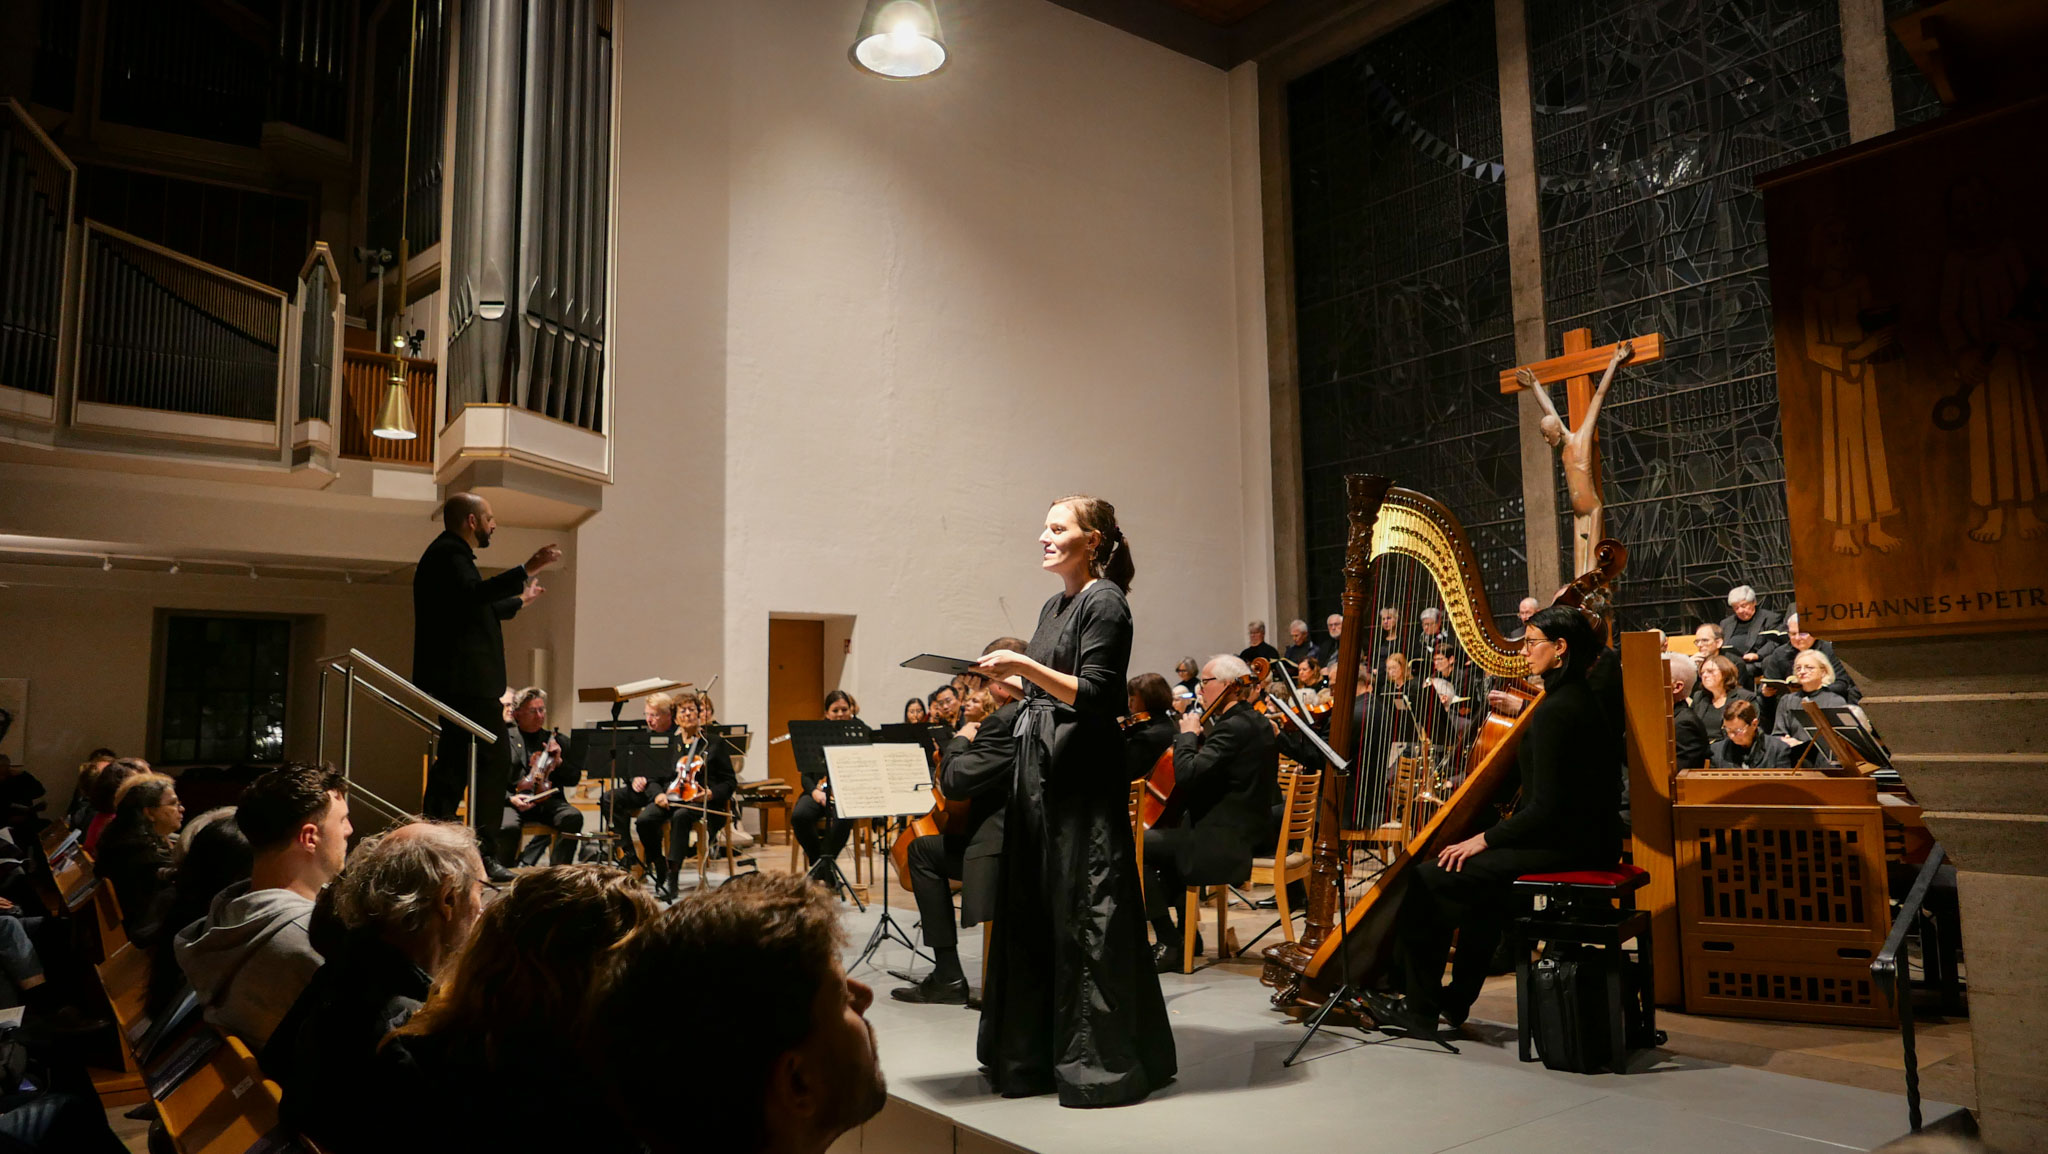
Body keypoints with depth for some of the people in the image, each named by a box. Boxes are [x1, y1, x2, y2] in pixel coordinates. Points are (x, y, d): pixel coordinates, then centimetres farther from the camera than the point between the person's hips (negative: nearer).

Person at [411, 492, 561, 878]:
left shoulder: (448, 553, 23)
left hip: (458, 682, 11)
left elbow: (476, 609, 34)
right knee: (493, 763, -10)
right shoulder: (449, 553, -11)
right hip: (466, 681, -11)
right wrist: (525, 571, -35)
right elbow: (473, 594, -31)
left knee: (454, 762, 13)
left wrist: (520, 600, 45)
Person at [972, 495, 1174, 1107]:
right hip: (1041, 766, 9)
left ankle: (1104, 1060, 8)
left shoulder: (1104, 602, -9)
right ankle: (1037, 1052, 24)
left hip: (1084, 775, -9)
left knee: (1086, 914, -4)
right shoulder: (1054, 604, 17)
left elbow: (1096, 695, -18)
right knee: (1034, 907, 12)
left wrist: (1026, 665, -23)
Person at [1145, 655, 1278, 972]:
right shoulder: (1255, 722, 11)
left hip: (1225, 843, -11)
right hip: (1248, 834, 11)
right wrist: (1201, 733, 9)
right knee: (1164, 838, 30)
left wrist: (1188, 735, -13)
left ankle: (1170, 946, -6)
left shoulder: (1233, 727, -21)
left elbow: (1187, 774, -28)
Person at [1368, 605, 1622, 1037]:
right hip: (1585, 838, 11)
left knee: (1427, 879, -7)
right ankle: (1454, 1002, 29)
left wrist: (1485, 839, -13)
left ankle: (1420, 1009, 6)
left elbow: (1546, 807, -22)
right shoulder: (1583, 698, 11)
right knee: (1483, 884, 27)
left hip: (1563, 847, -10)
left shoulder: (1556, 710, -19)